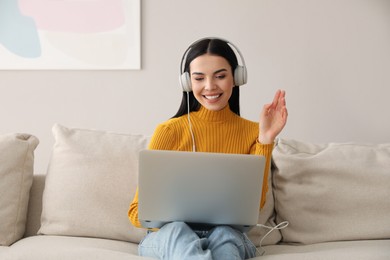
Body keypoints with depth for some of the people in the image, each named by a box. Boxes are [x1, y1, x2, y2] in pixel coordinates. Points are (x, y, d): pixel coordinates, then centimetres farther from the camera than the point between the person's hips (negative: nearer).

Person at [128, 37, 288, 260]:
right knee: (179, 232, -36)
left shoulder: (252, 132, 2)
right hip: (169, 237, -1)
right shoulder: (169, 131, -4)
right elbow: (138, 211, -4)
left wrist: (266, 139, -14)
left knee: (223, 234, -34)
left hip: (228, 236, 2)